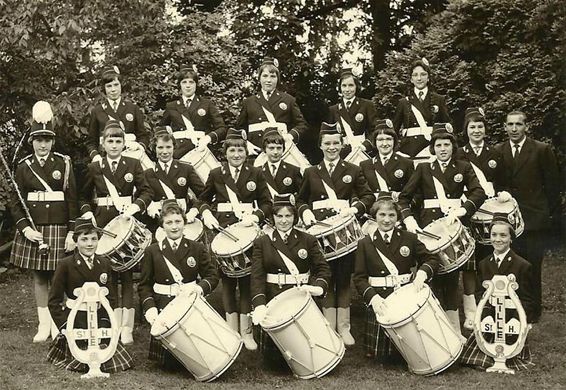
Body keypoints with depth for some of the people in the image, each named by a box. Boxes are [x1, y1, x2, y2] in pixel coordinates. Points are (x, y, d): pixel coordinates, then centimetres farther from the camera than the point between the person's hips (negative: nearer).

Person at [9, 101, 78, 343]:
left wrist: (72, 232, -7)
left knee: (57, 276, 1)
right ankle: (44, 324, 18)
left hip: (59, 228, -2)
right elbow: (16, 202, 5)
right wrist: (24, 228, -9)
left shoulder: (64, 164, -1)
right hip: (32, 229, 2)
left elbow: (73, 200, -2)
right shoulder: (24, 167, 4)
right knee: (38, 277, 8)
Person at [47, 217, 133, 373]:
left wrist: (106, 322, -7)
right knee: (83, 362, -6)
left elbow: (111, 297, 6)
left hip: (100, 319, 3)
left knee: (105, 359, -7)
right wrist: (64, 326, -12)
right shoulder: (65, 265, -5)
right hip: (75, 320, -3)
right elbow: (54, 300, -5)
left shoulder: (105, 264, 6)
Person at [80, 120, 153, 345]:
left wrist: (135, 207, -17)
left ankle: (127, 327, 1)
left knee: (127, 274, -2)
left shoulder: (133, 165, 4)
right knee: (108, 274, 4)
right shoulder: (94, 168, 7)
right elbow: (84, 196, 15)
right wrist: (87, 212, -2)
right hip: (103, 225, 2)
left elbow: (146, 192, -1)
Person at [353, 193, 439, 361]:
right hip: (379, 302, 0)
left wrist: (422, 272, -18)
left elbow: (432, 260, 5)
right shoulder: (365, 244, 4)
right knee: (380, 355, 0)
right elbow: (359, 278, -1)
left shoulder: (409, 239, 6)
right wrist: (372, 297, -19)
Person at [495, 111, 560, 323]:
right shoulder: (497, 152, 7)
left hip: (534, 219, -2)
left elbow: (554, 183, 3)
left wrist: (548, 210, 4)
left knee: (532, 268, 0)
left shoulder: (542, 150, -1)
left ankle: (533, 313, 13)